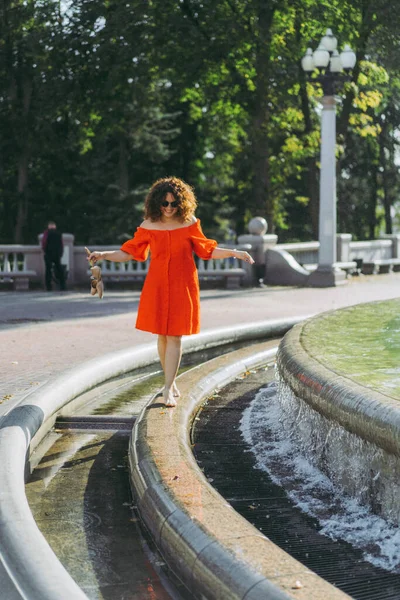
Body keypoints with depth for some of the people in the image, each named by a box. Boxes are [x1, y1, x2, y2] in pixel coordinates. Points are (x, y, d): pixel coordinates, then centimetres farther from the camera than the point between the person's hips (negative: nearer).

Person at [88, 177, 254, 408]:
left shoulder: (189, 223, 0)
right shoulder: (149, 226, 0)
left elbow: (206, 250, 8)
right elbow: (129, 252, 5)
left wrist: (233, 252, -2)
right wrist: (104, 255, -8)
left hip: (182, 287, -1)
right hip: (157, 287, 1)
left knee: (175, 336, -6)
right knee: (162, 335, 5)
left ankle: (168, 389, -4)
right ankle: (171, 381, 22)